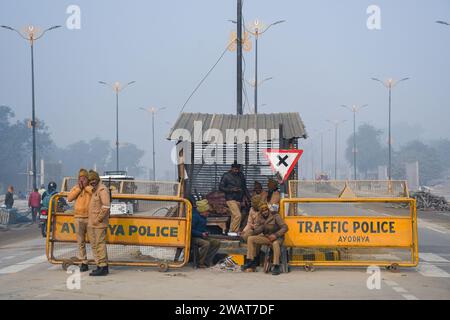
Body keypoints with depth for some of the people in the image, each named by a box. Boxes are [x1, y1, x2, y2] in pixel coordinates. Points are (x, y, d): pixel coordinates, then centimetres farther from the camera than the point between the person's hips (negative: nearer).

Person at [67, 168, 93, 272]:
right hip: (78, 218, 4)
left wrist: (86, 187, -11)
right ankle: (84, 263, 12)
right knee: (80, 242, 5)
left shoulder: (91, 187, 2)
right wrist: (79, 188, -6)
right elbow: (69, 198, -2)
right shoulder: (75, 188, 12)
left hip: (90, 217, -4)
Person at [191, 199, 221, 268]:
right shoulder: (194, 216, -16)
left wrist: (205, 232, 5)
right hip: (193, 238, -10)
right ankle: (200, 263, -23)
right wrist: (201, 234, -22)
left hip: (201, 237, 10)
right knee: (206, 243, -35)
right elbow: (191, 230, -20)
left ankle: (207, 261, -4)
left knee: (217, 243, -3)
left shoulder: (203, 217, 13)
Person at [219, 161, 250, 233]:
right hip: (231, 199, -6)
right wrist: (232, 190, -15)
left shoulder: (241, 175, 12)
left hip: (239, 199, 6)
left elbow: (244, 187, 21)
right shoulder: (226, 176, -4)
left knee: (234, 216, 8)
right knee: (238, 215, -18)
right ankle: (234, 232, -9)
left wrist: (248, 197, 11)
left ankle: (231, 231, 17)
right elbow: (221, 187, -4)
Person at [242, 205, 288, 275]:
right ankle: (250, 262, -10)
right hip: (267, 237, 6)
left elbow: (285, 227, -16)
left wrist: (275, 235, -25)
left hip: (277, 238, -6)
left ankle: (276, 267, -38)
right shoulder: (261, 219, 6)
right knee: (250, 239, -9)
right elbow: (256, 232, 4)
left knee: (275, 243, -42)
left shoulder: (275, 216, -12)